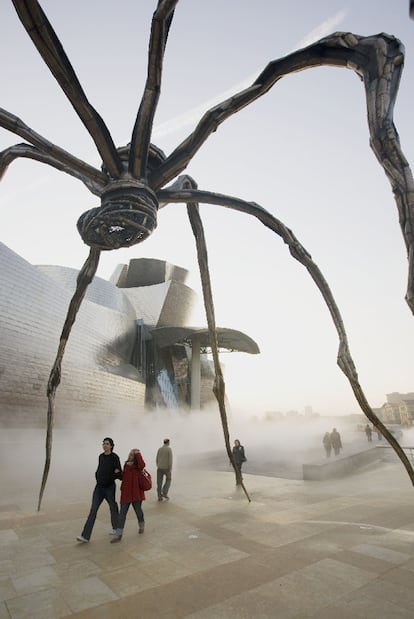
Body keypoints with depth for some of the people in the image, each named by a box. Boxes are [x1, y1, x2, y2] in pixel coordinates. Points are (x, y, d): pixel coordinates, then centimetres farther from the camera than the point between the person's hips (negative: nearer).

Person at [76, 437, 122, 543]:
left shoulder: (115, 457, -13)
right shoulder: (101, 456, 4)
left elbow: (119, 474, -12)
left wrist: (117, 474, -31)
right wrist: (97, 475, 4)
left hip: (109, 487, -5)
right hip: (99, 487, 5)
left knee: (113, 507, 13)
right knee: (93, 510, -1)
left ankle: (116, 528, 35)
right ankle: (85, 536, 1)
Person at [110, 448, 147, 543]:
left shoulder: (138, 466, -10)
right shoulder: (126, 464, 8)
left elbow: (142, 465, -37)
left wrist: (138, 454, -29)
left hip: (136, 492, -5)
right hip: (126, 492, 5)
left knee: (138, 510, 13)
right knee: (122, 512, 4)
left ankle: (141, 525, 41)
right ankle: (118, 534, 11)